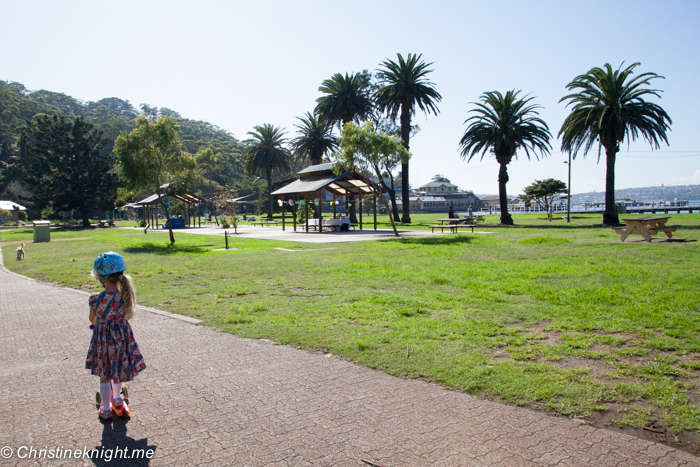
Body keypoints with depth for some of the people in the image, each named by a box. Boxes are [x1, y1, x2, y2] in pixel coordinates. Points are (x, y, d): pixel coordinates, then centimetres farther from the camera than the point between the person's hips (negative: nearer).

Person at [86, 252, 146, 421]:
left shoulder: (96, 299, -21)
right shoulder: (125, 295, -13)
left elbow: (92, 319, -3)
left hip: (103, 340, -3)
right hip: (122, 337, 3)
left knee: (104, 376, 14)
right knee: (118, 369, 26)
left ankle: (106, 410, 27)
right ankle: (117, 398, 45)